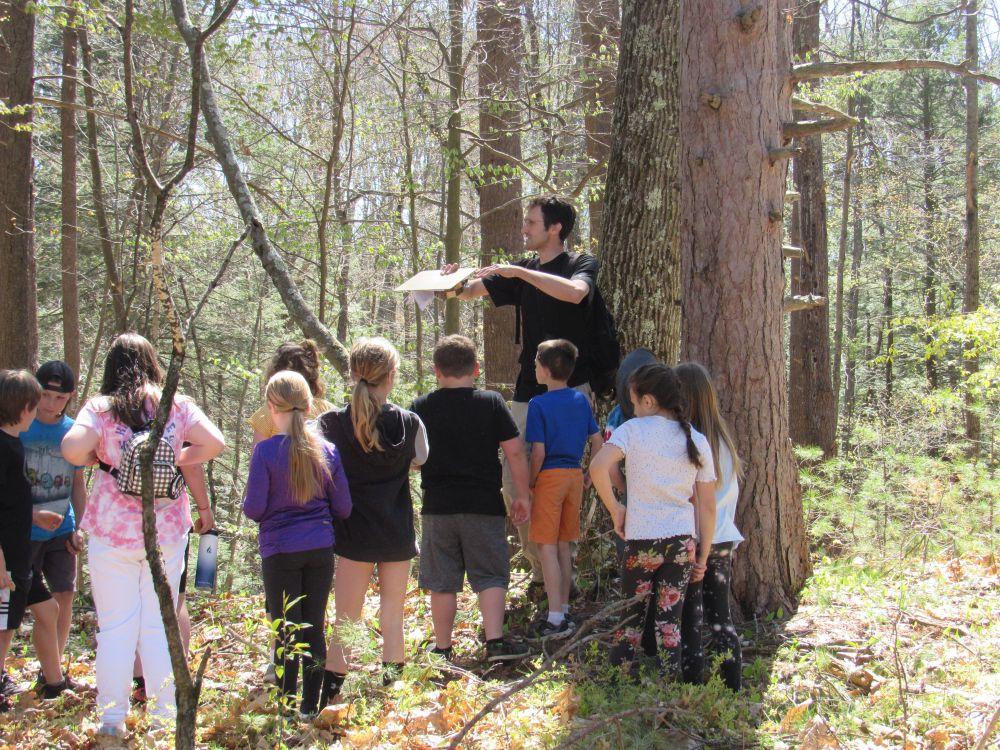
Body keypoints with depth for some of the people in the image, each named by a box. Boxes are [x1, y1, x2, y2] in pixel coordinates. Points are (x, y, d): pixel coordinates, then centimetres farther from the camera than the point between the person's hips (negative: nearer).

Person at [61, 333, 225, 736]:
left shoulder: (100, 408, -4)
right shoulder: (176, 405, 2)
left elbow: (72, 450, -19)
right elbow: (214, 443, -6)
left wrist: (99, 458, 1)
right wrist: (177, 459, 9)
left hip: (113, 533, -2)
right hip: (167, 532, 2)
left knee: (115, 627, 6)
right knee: (159, 627, 10)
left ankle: (112, 718, 9)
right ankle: (164, 716, 13)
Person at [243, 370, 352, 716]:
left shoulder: (265, 451, -13)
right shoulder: (326, 450, -1)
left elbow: (253, 509, -11)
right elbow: (343, 508, 4)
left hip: (280, 550, -3)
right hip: (321, 549, 3)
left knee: (286, 632, 3)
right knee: (315, 628, 11)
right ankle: (311, 707, 16)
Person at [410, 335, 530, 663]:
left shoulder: (421, 407, 1)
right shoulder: (491, 402, -2)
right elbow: (515, 451, -4)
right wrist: (522, 494, 6)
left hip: (437, 505, 1)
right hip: (484, 504, -1)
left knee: (443, 582, 7)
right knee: (490, 575, 5)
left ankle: (442, 648, 13)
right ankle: (496, 642, -5)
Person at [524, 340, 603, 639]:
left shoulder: (539, 404, -11)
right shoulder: (581, 400, 6)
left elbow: (539, 451, -15)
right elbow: (597, 440, 7)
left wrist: (530, 483, -4)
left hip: (550, 476, -6)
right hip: (574, 474, 6)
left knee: (547, 547, -3)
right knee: (563, 545, 16)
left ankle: (556, 618, -6)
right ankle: (564, 610, 21)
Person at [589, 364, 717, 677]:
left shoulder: (633, 430, -6)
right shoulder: (697, 440, 5)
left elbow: (598, 468, -23)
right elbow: (707, 506, 6)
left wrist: (614, 508, -8)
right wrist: (702, 558, 13)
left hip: (642, 540, -3)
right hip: (682, 541, 3)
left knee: (632, 618, 11)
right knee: (670, 621, 8)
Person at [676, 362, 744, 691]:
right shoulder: (723, 438, 4)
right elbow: (732, 490, 12)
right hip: (723, 540, 5)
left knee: (689, 621, 3)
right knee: (721, 617, 13)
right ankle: (733, 690, 17)